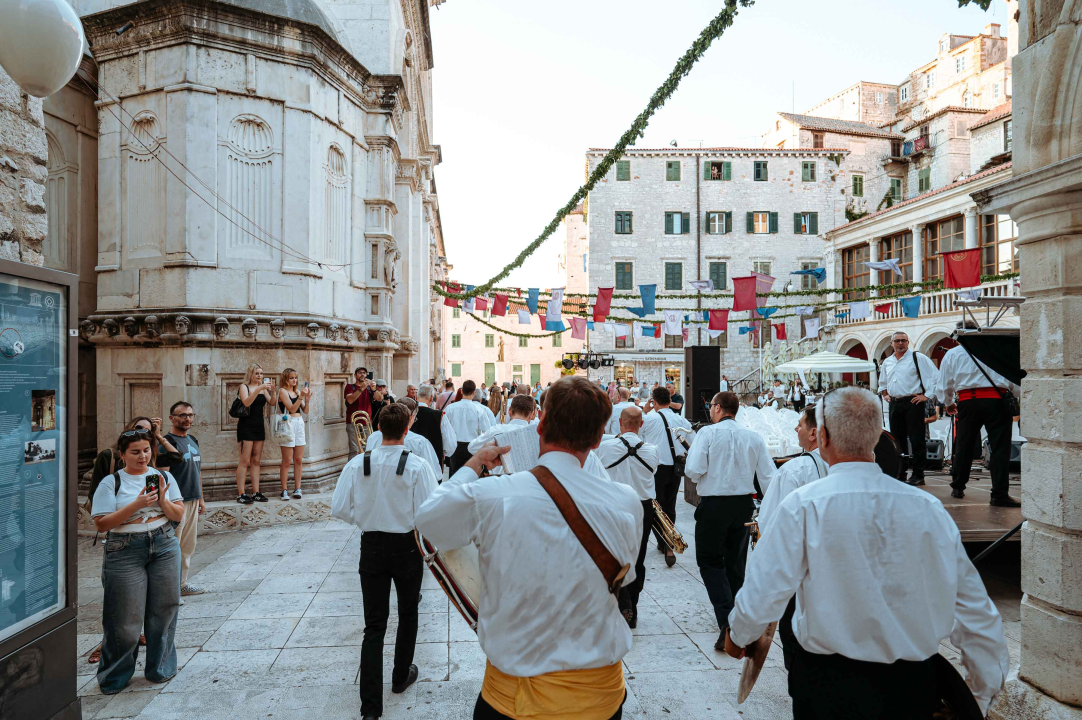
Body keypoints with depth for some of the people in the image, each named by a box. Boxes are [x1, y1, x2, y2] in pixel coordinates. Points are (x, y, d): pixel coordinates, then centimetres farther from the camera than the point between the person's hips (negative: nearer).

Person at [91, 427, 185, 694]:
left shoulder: (163, 477, 7)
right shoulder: (111, 483, -1)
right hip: (125, 552, -3)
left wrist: (162, 500, -12)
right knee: (125, 618, 1)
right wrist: (137, 504, -18)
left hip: (165, 547, 3)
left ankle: (160, 668, 26)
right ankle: (114, 678, 21)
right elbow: (101, 524, -9)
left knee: (163, 610, 8)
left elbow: (179, 515, 6)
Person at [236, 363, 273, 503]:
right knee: (245, 461, -8)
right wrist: (259, 389, -27)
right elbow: (246, 403, -21)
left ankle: (255, 492, 10)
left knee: (256, 461, 7)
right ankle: (240, 494, -6)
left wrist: (270, 390, -16)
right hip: (246, 426, -6)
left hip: (259, 426, 6)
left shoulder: (263, 389, 12)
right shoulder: (244, 387, -3)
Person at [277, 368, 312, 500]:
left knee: (299, 460, 5)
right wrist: (301, 397, -21)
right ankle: (284, 490, 2)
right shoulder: (282, 391, -2)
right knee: (287, 461, -4)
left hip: (299, 424, 6)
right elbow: (291, 409, -13)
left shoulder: (297, 391, 14)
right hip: (288, 424, -6)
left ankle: (297, 488, 10)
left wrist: (307, 399, -5)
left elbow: (305, 411, 10)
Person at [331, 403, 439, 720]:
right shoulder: (417, 466, -19)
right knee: (408, 614, 23)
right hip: (407, 547, -2)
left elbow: (339, 508, -7)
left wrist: (366, 519, 9)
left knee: (374, 625, 10)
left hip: (371, 546, 2)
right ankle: (401, 676, 41)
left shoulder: (357, 464, -10)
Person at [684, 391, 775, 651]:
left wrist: (699, 477, 4)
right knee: (736, 562, 19)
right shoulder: (754, 437, 1)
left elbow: (694, 470, -19)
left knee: (710, 561, 7)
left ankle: (727, 621, -9)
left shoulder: (708, 433, -11)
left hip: (713, 505, -5)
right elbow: (768, 477, 1)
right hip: (744, 504, 5)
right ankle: (736, 620, 32)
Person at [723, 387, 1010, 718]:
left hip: (828, 685, -3)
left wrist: (737, 636, 9)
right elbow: (976, 610, 2)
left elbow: (762, 595, -12)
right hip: (913, 688, 4)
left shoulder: (802, 506, -17)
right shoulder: (929, 508, -5)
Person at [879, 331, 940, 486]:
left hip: (913, 403, -6)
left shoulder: (918, 358, -1)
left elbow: (936, 377, -5)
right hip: (894, 404, 6)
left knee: (917, 440, -5)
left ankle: (918, 475, 1)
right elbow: (882, 382, 32)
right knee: (897, 440, 9)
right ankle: (900, 474, 18)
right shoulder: (887, 362, 17)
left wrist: (926, 395, -10)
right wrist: (886, 394, 16)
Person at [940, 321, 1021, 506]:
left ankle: (957, 488, 23)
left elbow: (945, 385, 16)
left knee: (963, 446, 13)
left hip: (967, 402, 2)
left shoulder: (952, 354, 12)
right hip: (996, 400, -2)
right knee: (1000, 448, 0)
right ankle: (999, 495, -3)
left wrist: (948, 403, 33)